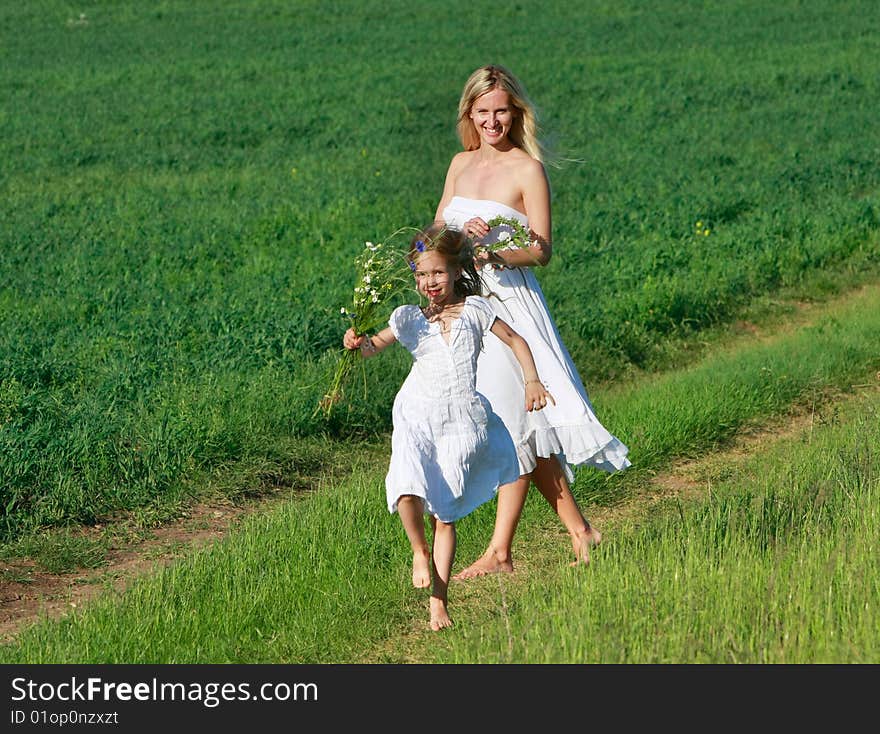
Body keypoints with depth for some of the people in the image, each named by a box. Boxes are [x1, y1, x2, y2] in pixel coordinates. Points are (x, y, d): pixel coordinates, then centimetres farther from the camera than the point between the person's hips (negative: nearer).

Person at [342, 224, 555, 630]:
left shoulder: (474, 310, 7)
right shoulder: (409, 318, 9)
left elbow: (515, 341, 15)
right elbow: (374, 346, 13)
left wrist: (531, 381, 4)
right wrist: (357, 342, -10)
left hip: (461, 419, 0)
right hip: (417, 417, 0)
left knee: (445, 514, 0)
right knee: (408, 490, -26)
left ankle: (439, 601, 8)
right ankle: (419, 550, 4)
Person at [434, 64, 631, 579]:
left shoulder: (527, 170, -6)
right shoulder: (462, 163, 13)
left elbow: (542, 249, -9)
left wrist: (494, 253, -26)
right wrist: (462, 233, -6)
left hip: (509, 301, -6)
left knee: (513, 422, -7)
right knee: (523, 430, 6)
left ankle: (500, 552, -2)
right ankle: (579, 529, 15)